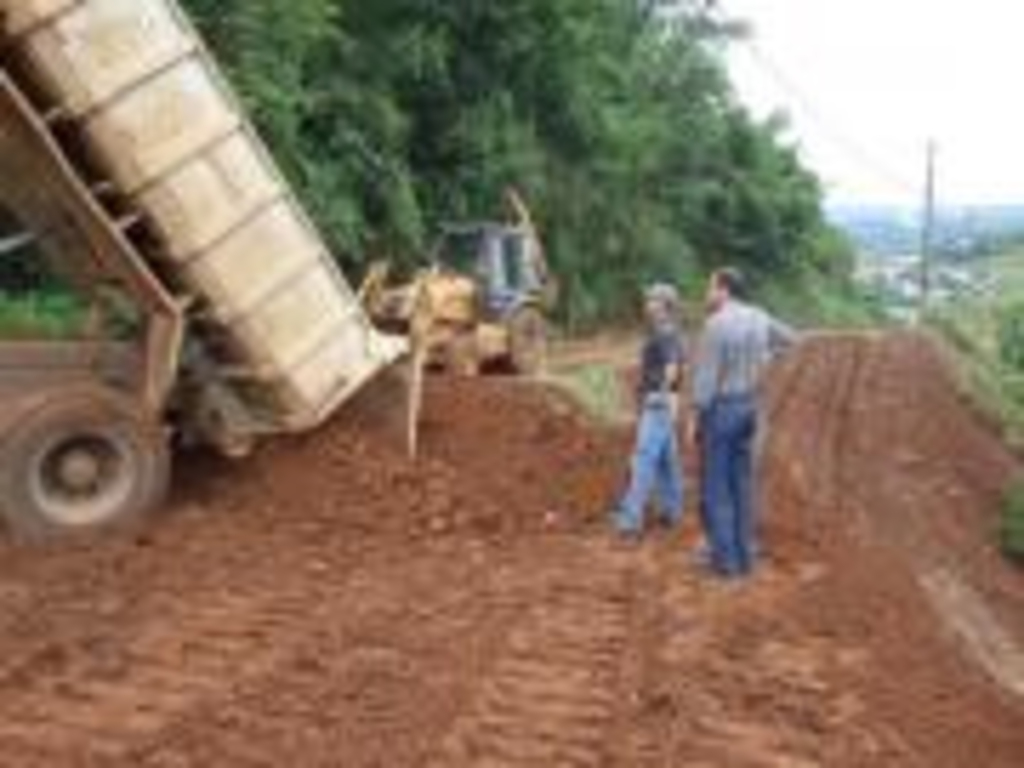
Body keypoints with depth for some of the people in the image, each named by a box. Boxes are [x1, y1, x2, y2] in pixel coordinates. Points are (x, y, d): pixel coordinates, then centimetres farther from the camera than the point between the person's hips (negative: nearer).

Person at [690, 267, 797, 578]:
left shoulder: (716, 323, -19)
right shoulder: (758, 318, 4)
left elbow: (706, 377, -20)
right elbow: (790, 338, 24)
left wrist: (695, 419, -12)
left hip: (719, 409, -7)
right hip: (748, 407, 7)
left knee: (715, 487, 2)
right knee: (742, 483, 13)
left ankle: (726, 558, 4)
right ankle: (745, 556, 17)